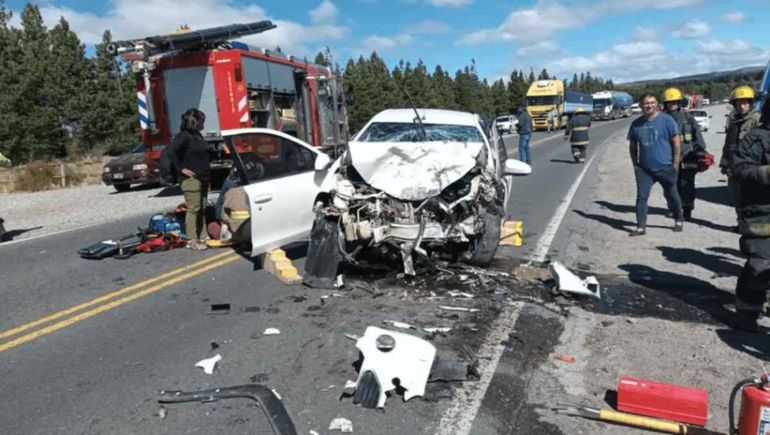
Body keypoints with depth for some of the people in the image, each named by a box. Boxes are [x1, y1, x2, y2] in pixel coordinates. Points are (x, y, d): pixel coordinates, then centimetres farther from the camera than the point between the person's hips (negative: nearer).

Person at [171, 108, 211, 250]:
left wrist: (207, 165, 18)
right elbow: (173, 152, -23)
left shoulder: (197, 135, 16)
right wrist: (181, 168, -19)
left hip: (203, 177, 9)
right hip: (191, 178, -9)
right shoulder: (183, 136, -12)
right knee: (193, 209, -7)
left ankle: (201, 237, 21)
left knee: (201, 208, 13)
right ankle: (192, 241, -2)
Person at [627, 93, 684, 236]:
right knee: (641, 197, -4)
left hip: (665, 168, -2)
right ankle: (641, 227, 0)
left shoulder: (666, 120, -6)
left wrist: (675, 163, -6)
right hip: (644, 169, 3)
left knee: (672, 196, 13)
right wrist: (635, 165, 7)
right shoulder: (636, 124, 5)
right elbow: (632, 146, 13)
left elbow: (676, 142, -3)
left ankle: (678, 221, 33)